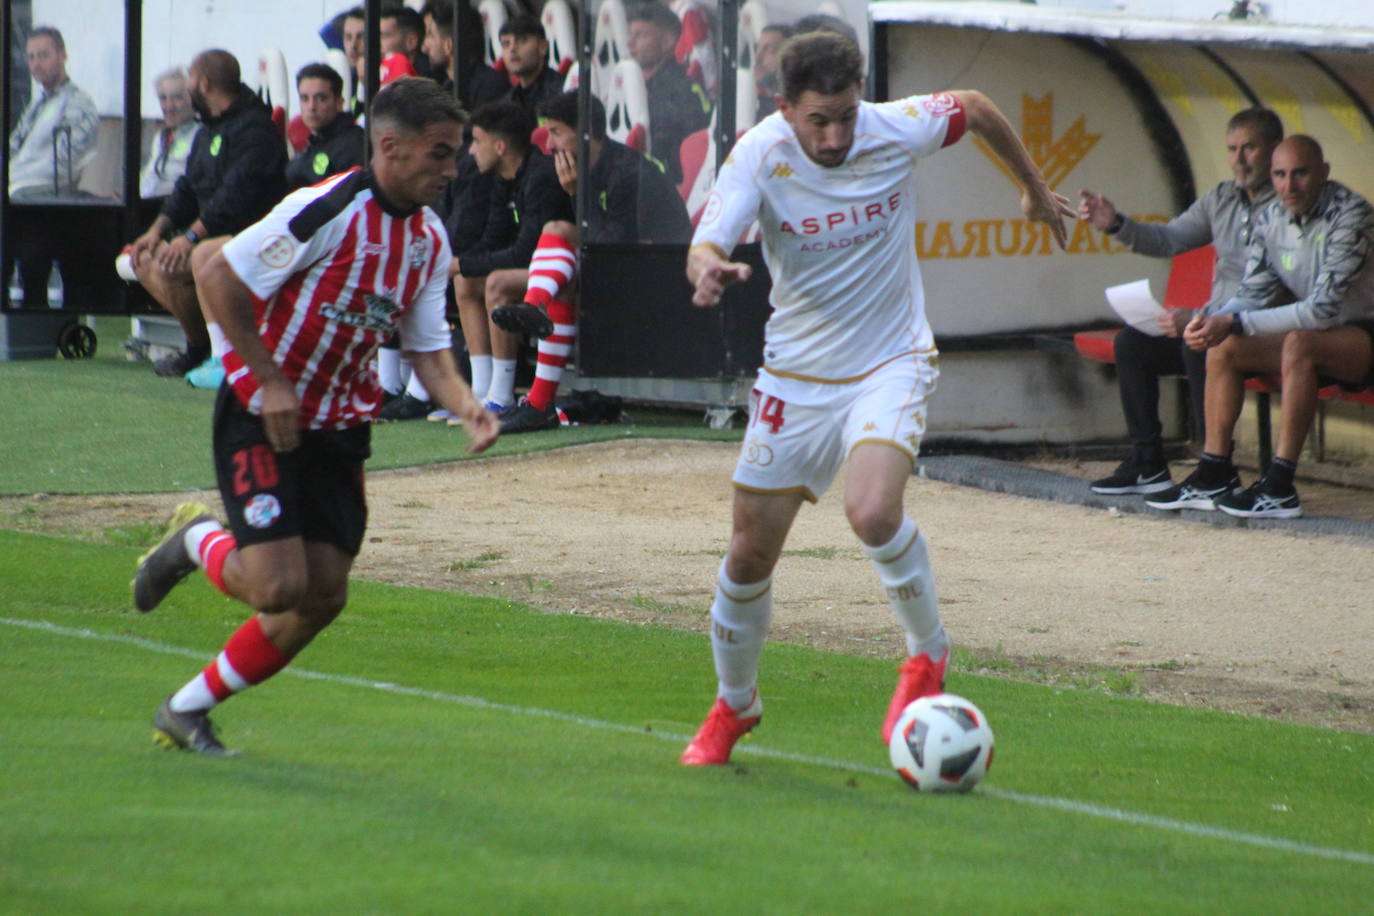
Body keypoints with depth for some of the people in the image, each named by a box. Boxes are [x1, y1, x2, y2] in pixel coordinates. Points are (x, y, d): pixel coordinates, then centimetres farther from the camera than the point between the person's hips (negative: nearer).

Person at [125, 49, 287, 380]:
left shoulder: (254, 129, -15)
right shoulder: (209, 131, 18)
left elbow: (236, 195, -25)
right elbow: (188, 189, 20)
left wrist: (192, 236, -29)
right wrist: (158, 230, 4)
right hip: (214, 237, 11)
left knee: (169, 268, -26)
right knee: (145, 259, 5)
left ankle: (202, 350, -10)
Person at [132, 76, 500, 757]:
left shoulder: (429, 238, 3)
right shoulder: (329, 210, -21)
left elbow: (428, 346, 10)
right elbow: (215, 273, -19)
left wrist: (464, 404, -11)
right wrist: (270, 381, -19)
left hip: (338, 427, 7)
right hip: (261, 418, -7)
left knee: (323, 596, 1)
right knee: (278, 586, -18)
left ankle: (187, 709, 17)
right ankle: (197, 544, 16)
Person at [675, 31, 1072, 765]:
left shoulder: (897, 130, -15)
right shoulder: (760, 154, -17)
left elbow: (976, 109, 7)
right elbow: (705, 244, -30)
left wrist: (1034, 189, 20)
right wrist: (710, 268, -55)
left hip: (890, 365, -1)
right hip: (796, 374, 2)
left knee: (872, 511, -28)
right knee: (750, 552, 5)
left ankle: (927, 654, -2)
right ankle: (733, 706, 31)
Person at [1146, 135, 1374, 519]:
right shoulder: (1271, 217, 1)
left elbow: (1323, 310, -28)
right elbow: (1253, 293, 5)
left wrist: (1236, 323, -31)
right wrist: (1214, 321, -18)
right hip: (1318, 340, 8)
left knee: (1298, 344, -35)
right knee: (1223, 347, -8)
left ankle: (1280, 488, -35)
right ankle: (1213, 477, -6)